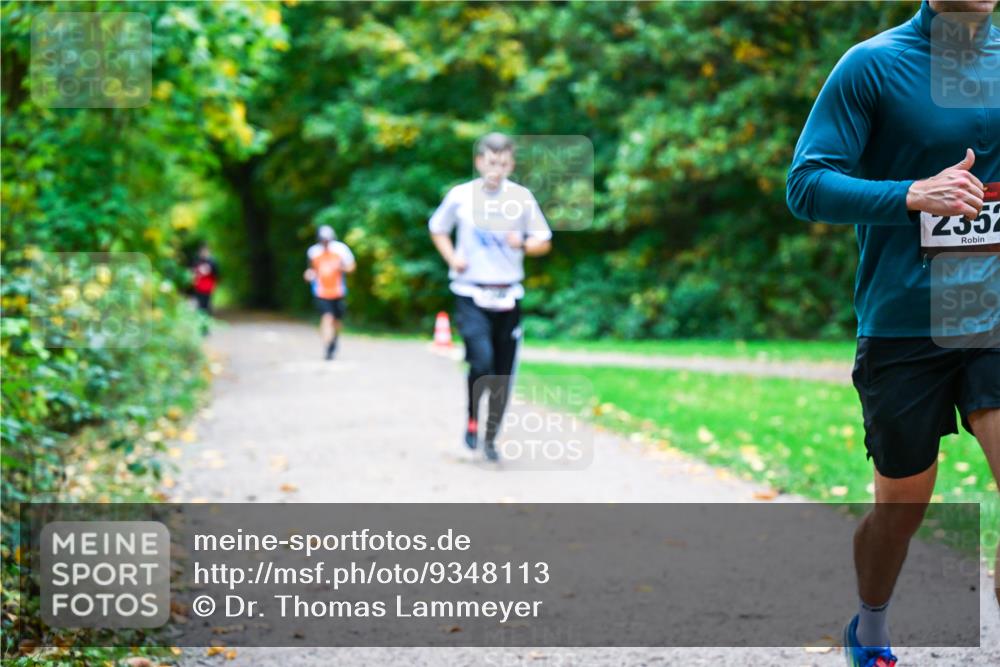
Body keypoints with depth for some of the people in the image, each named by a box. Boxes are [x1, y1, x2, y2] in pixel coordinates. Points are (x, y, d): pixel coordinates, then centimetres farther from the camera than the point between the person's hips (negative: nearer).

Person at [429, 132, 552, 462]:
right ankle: (472, 419, 7)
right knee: (482, 362, -20)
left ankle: (491, 437, 21)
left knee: (503, 374, 4)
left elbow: (544, 242, 10)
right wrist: (452, 257, -2)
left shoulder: (522, 197, 1)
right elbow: (437, 229, 15)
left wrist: (523, 243, -12)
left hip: (508, 296, 2)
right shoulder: (461, 196, -2)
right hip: (471, 295, -2)